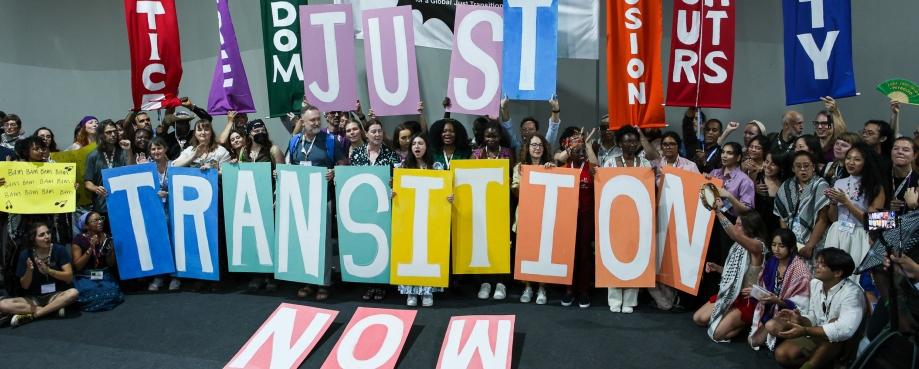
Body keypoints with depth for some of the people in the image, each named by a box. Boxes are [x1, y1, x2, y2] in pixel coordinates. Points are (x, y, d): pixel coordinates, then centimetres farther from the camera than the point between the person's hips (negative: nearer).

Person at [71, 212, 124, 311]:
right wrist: (90, 248, -21)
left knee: (113, 294, -26)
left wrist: (109, 250, -12)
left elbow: (111, 264, 8)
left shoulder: (106, 237, 4)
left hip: (104, 277, 3)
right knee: (92, 297, -30)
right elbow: (78, 266, -12)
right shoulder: (79, 239, -7)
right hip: (85, 278, -3)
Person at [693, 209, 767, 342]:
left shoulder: (757, 246, -19)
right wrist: (716, 268, -2)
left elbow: (735, 235, -40)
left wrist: (719, 212, -43)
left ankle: (747, 322, 7)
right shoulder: (739, 245, 7)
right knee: (698, 318, 5)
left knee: (717, 333, -19)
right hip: (730, 295, 9)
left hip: (747, 300, -9)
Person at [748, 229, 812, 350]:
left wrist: (777, 301, -34)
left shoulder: (800, 268, -20)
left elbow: (800, 303, -21)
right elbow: (763, 289, 9)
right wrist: (754, 292, -14)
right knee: (751, 340, 1)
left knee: (771, 326, -34)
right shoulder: (771, 263, 1)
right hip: (769, 311, 6)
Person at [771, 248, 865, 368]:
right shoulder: (814, 283, -2)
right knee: (782, 354, -15)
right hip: (818, 336, 6)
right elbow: (813, 320, 5)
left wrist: (804, 331, -40)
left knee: (834, 322, -37)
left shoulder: (851, 293, -24)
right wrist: (800, 320, -20)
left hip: (843, 344, -6)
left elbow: (845, 330, -39)